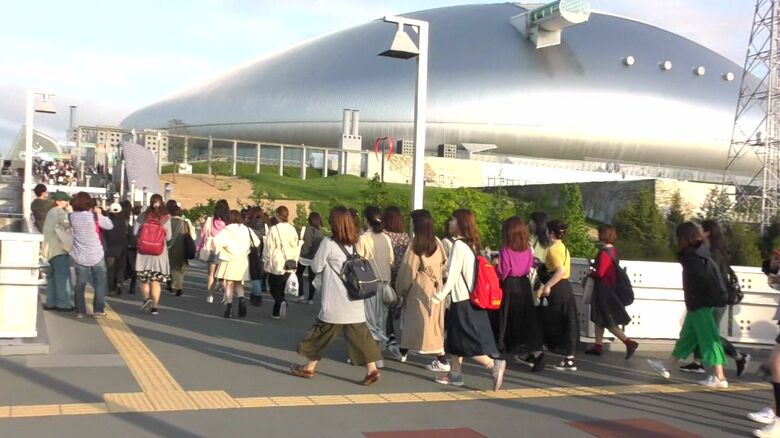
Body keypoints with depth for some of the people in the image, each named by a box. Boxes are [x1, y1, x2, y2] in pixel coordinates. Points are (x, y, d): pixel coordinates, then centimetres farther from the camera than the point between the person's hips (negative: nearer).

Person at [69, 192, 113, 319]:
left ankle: (80, 311, 10)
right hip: (96, 256, -2)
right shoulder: (95, 216, -12)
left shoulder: (72, 217, -5)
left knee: (80, 284, 11)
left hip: (79, 257, 2)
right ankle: (98, 310, 8)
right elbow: (110, 225, -2)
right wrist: (100, 213, 10)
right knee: (100, 283, 10)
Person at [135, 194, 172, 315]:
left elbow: (135, 232, -2)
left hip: (143, 251, 0)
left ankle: (147, 298, -5)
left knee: (143, 278, 14)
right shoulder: (166, 218, -5)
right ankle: (155, 306, 5)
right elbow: (168, 237, -1)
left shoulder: (143, 216, -3)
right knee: (155, 280, 6)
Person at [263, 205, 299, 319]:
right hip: (289, 266, 4)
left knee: (274, 289, 8)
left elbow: (268, 248, -9)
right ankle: (277, 312, 18)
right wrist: (294, 262, 15)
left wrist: (265, 262, 3)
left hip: (276, 264, -4)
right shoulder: (292, 229, 0)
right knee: (281, 289, 15)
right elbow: (296, 248, 6)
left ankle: (281, 302, -19)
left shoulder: (274, 229, -12)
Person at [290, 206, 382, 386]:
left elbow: (316, 267, -5)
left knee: (322, 332, 8)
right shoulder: (355, 243, 6)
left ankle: (309, 368, 21)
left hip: (335, 302, -5)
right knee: (359, 334, 6)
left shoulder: (329, 243, -11)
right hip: (354, 300, 5)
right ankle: (372, 369, 0)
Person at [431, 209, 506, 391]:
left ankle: (494, 364, -10)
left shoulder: (459, 244, -15)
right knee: (453, 336, 15)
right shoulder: (472, 244, 10)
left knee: (465, 341, -5)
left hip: (462, 300, -9)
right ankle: (454, 374, 21)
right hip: (471, 297, 9)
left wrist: (440, 296, -14)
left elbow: (453, 274, -18)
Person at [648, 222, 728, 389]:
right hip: (699, 304, 10)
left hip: (700, 304, -10)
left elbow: (700, 280, -26)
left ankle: (719, 378, -2)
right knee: (687, 336, 17)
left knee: (708, 339, -6)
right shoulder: (698, 252, 11)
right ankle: (666, 366, 30)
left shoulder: (692, 256, -17)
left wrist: (692, 298, -15)